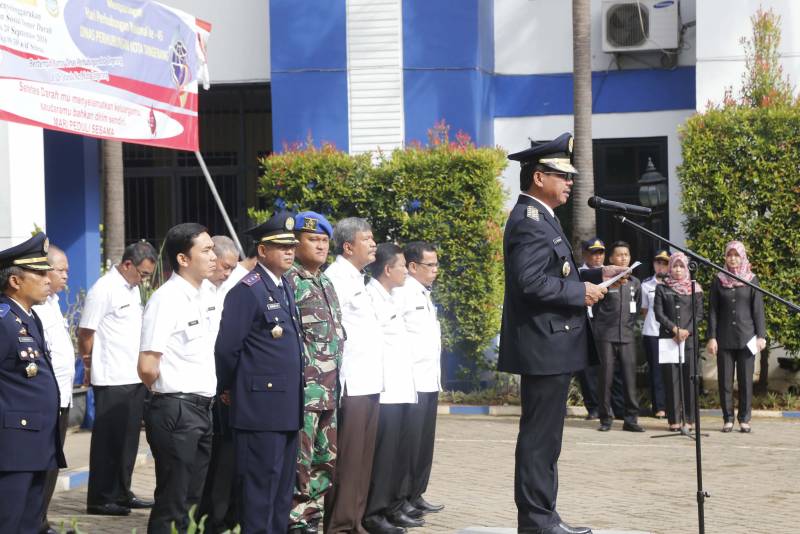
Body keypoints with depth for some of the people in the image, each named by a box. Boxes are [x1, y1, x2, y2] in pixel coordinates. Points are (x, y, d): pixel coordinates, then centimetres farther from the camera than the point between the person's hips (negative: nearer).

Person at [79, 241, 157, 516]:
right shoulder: (104, 290, -14)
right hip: (111, 380, -9)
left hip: (134, 378, 9)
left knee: (128, 439, 15)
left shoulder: (133, 289, 13)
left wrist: (142, 365, 14)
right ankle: (99, 500, 6)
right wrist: (91, 366, 0)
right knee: (108, 441, -1)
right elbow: (85, 334, -11)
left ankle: (121, 494, 25)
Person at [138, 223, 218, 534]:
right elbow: (147, 368, -19)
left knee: (194, 497, 14)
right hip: (176, 411, -8)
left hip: (203, 407, 8)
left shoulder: (207, 296, 10)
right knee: (172, 502, -1)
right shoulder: (166, 300, -15)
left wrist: (211, 391, 13)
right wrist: (168, 391, -2)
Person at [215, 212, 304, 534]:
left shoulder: (286, 288, 15)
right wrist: (227, 388, -2)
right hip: (261, 406, -8)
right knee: (260, 484, -4)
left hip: (287, 407, 8)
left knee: (283, 486, 14)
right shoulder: (247, 290, -12)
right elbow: (226, 348, -14)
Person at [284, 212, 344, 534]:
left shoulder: (327, 284, 18)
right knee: (300, 460, -6)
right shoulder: (289, 281, -8)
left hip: (329, 389, 9)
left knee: (327, 459, 12)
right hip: (304, 387, -8)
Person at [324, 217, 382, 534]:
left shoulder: (357, 279, 20)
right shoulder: (336, 277, -9)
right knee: (347, 458, -7)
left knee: (363, 457, 11)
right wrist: (340, 379, -18)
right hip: (351, 384, -9)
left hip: (369, 382, 9)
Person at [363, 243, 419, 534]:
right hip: (384, 391, -9)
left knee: (400, 452, 11)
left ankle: (393, 508, 18)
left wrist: (409, 384, 16)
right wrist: (380, 383, -19)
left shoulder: (390, 299, 20)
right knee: (383, 452, -7)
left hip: (401, 390, 9)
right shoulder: (371, 298, -9)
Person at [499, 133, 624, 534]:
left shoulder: (538, 219, 18)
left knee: (543, 436, 13)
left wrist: (596, 275, 14)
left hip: (550, 347, 11)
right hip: (544, 347, -11)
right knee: (540, 436, -6)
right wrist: (581, 293, -16)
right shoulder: (530, 221, -15)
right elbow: (531, 281, -26)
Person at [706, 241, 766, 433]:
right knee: (725, 380, 1)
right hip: (724, 338, 1)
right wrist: (711, 337, -2)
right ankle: (728, 419, 8)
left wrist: (761, 336, -4)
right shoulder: (719, 281, 6)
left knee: (746, 380, 0)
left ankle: (744, 419, 7)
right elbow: (713, 311, 5)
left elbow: (758, 309, 3)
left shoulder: (751, 280, 4)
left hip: (746, 337, -1)